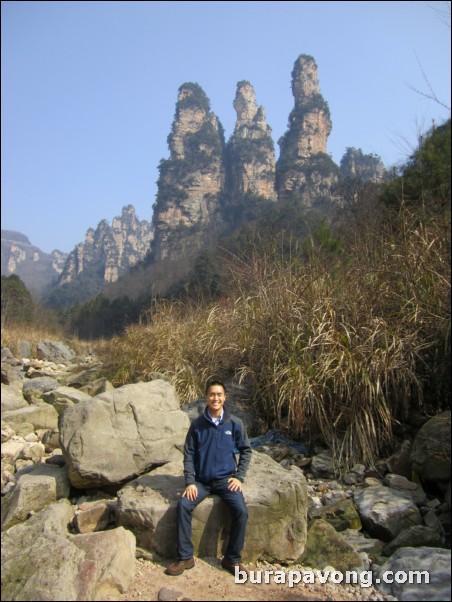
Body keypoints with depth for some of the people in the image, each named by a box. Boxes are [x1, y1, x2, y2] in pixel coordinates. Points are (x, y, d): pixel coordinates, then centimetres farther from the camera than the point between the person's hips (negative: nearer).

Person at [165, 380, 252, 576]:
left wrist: (239, 477, -3)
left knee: (241, 511, -22)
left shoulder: (235, 423, -3)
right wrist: (190, 482, -8)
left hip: (226, 479, -1)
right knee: (183, 505, -22)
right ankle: (185, 557, -5)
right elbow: (188, 455, 2)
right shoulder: (197, 425, -1)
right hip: (202, 480, 1)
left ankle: (232, 559, -1)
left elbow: (246, 450, 6)